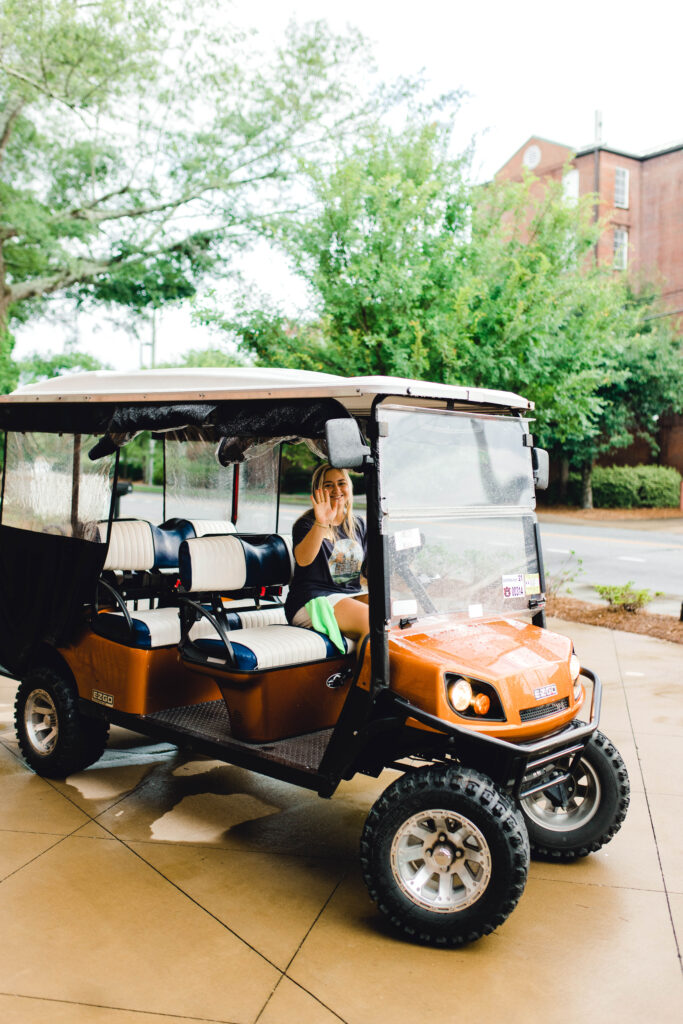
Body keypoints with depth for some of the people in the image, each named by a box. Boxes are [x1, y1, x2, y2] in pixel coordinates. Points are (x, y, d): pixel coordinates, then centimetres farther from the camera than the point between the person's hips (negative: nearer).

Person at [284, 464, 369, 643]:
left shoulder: (358, 524, 16)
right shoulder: (306, 523, -3)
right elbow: (303, 560, -24)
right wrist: (321, 523, -38)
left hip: (352, 595, 6)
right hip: (312, 601, -6)